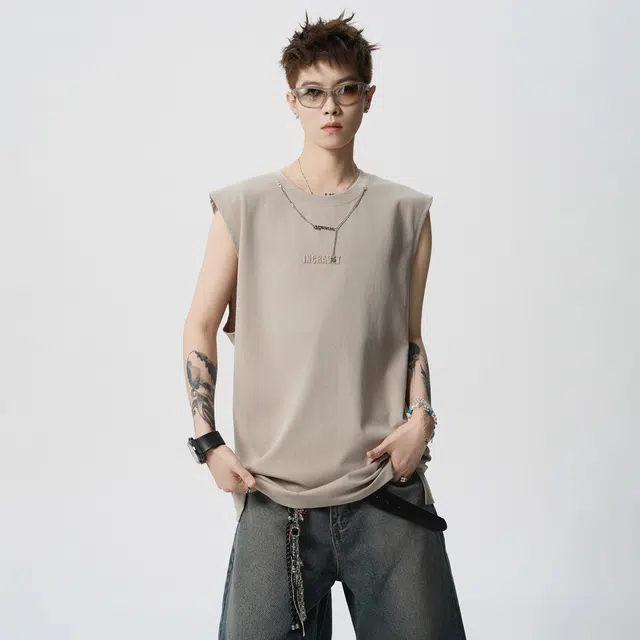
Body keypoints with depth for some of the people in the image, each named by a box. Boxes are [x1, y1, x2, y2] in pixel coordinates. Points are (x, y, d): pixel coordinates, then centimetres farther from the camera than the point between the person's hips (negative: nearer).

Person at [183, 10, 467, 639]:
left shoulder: (404, 212, 8)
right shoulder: (245, 206, 4)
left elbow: (409, 335, 13)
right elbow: (200, 327, 7)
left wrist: (421, 419, -2)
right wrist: (206, 440, -1)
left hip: (387, 486, 1)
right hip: (274, 492, -1)